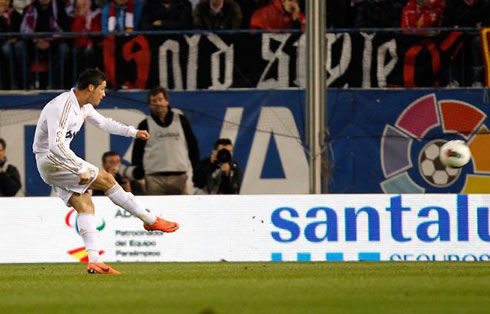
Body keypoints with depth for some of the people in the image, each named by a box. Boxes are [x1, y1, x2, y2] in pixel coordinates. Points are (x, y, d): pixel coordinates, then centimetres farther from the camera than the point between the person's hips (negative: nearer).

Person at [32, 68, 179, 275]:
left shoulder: (83, 106, 8)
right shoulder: (62, 107, -25)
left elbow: (103, 123, 27)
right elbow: (56, 145, -32)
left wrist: (133, 132, 26)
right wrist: (81, 170, -31)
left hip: (59, 160, 10)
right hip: (49, 160, -10)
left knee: (85, 206, -3)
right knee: (106, 179, -10)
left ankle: (94, 262, -11)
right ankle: (151, 221, -1)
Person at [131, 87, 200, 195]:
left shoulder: (181, 120, 10)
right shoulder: (145, 125, 7)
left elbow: (193, 145, 14)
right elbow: (137, 151, 9)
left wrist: (196, 169, 7)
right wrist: (138, 173, -2)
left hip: (179, 177, 1)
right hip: (154, 178, -1)